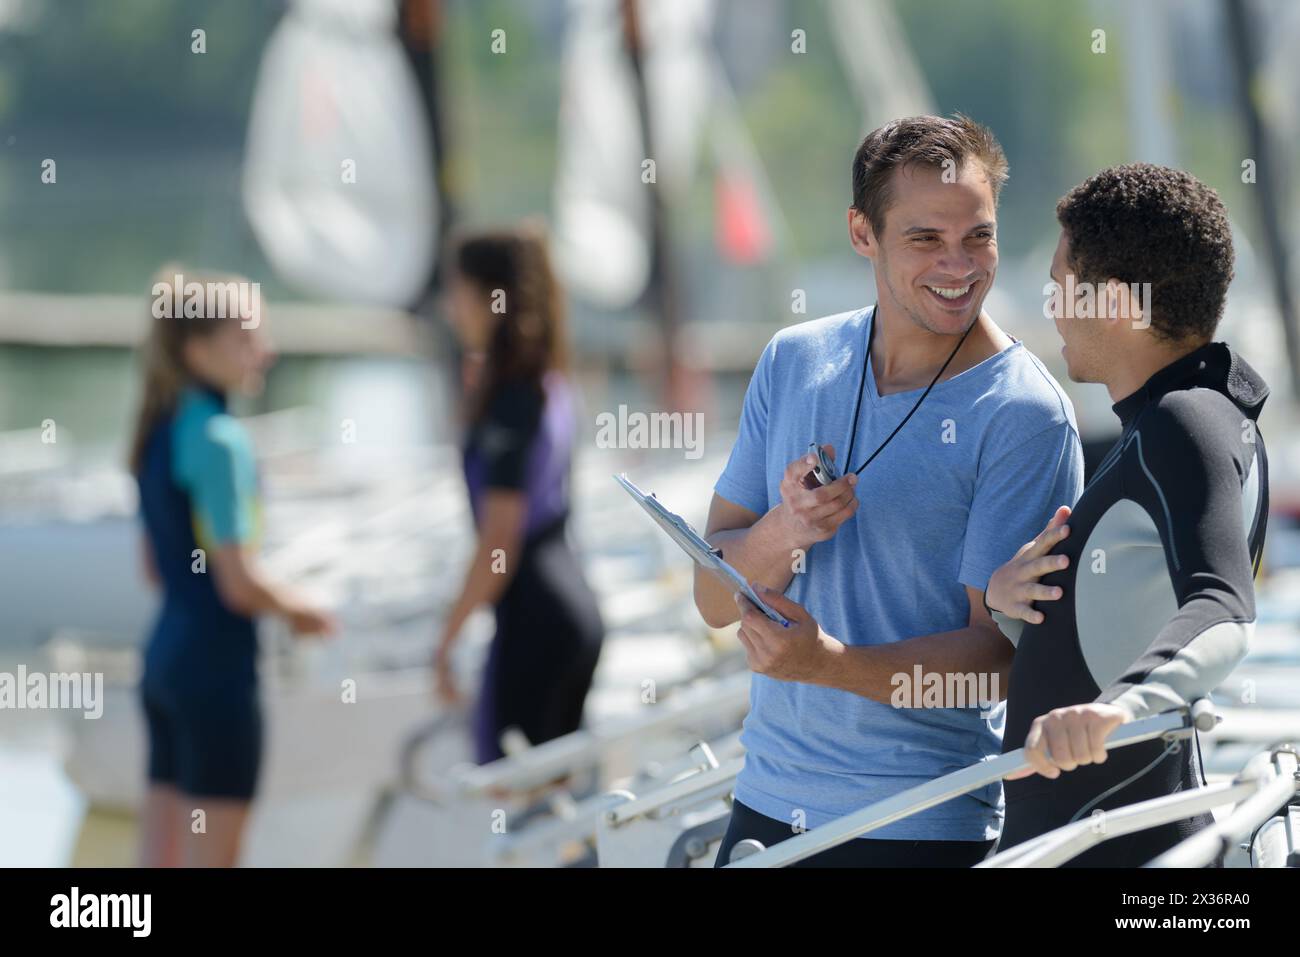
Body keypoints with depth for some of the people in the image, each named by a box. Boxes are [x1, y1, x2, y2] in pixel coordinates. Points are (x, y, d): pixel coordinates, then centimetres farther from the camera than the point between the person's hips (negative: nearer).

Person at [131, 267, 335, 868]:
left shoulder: (159, 434, 11)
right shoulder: (219, 440, -16)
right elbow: (239, 582, -19)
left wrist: (276, 604, 17)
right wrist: (301, 612, -1)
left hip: (163, 657, 9)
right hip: (217, 665, -9)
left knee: (159, 860, 10)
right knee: (212, 858, -3)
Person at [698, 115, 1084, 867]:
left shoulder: (1026, 416, -11)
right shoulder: (795, 361, 4)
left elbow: (1001, 653, -15)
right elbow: (716, 600, 4)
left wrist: (829, 663, -29)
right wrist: (782, 532, -17)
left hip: (927, 828, -4)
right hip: (767, 802, 4)